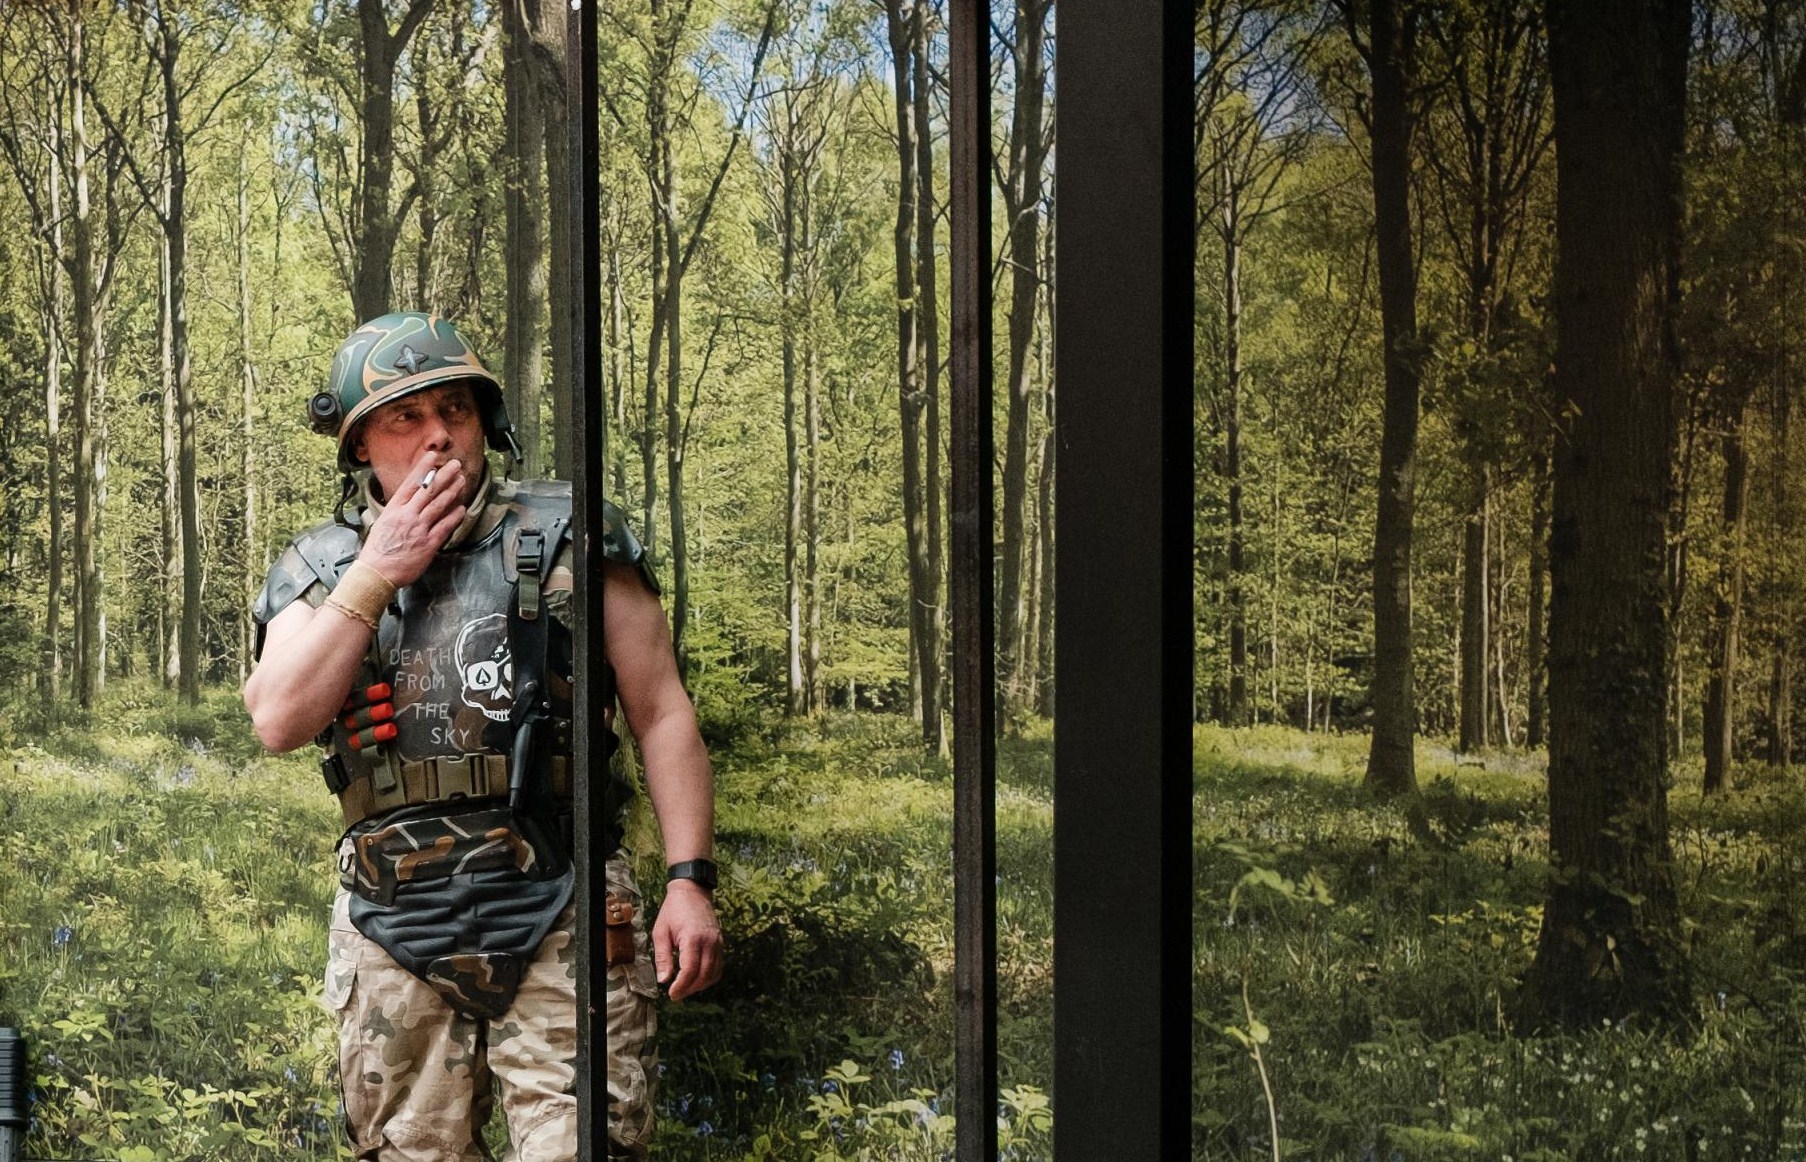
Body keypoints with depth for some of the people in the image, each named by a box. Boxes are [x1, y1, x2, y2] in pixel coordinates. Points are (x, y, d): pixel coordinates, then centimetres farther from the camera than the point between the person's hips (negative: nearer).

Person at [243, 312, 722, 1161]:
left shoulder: (566, 539, 3)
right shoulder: (320, 570, 10)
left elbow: (662, 713, 1)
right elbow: (280, 721, -7)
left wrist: (688, 880, -8)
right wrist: (379, 572, -8)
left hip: (558, 926, -2)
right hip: (394, 940, 3)